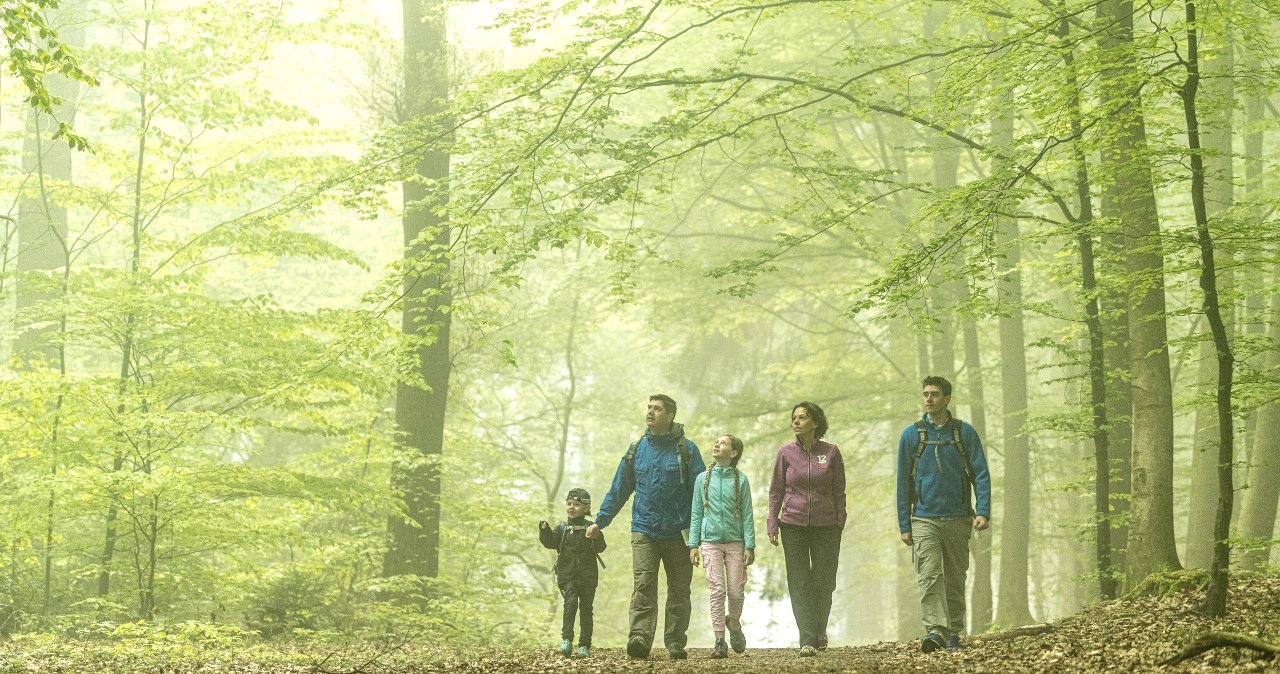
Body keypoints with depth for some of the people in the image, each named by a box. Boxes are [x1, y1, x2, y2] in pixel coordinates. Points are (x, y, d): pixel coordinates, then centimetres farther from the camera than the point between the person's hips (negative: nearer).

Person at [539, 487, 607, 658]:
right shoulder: (562, 528, 7)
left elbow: (600, 548, -6)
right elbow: (550, 543, -5)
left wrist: (597, 538, -27)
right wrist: (545, 531, -22)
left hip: (588, 575, 0)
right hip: (567, 575, 0)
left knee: (586, 608, 4)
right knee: (570, 603, -19)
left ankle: (584, 645, 9)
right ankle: (567, 639, -18)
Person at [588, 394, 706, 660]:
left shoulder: (686, 449, 0)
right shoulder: (636, 450, 10)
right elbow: (618, 489, 17)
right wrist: (600, 521, 13)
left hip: (678, 533, -1)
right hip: (644, 530, 1)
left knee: (679, 590, 5)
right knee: (643, 586, -14)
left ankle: (675, 643, 13)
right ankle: (640, 637, -23)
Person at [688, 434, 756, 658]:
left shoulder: (740, 480, 3)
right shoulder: (703, 479, 7)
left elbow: (747, 515, 3)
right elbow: (696, 514, 10)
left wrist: (750, 546, -3)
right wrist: (693, 544, 3)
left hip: (735, 542, 0)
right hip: (711, 541, 0)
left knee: (736, 591, 1)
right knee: (717, 591, -7)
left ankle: (734, 623, 32)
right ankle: (720, 642, -4)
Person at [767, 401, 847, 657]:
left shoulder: (831, 452, 0)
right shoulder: (786, 453, 2)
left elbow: (839, 492, 5)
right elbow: (775, 491, 5)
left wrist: (840, 524, 0)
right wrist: (772, 524, -1)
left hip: (825, 525, 0)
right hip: (793, 525, 0)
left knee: (824, 582, 3)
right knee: (800, 583, -4)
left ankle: (820, 630, 28)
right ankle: (808, 641, -3)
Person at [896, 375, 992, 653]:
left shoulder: (965, 433, 3)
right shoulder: (911, 435, 4)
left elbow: (981, 474, 1)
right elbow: (903, 482, 7)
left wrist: (983, 511, -13)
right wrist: (904, 525, 3)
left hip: (958, 520, 1)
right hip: (924, 519, -1)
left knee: (955, 579, 7)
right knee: (929, 576, -16)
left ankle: (953, 633, 16)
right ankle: (935, 629, -25)